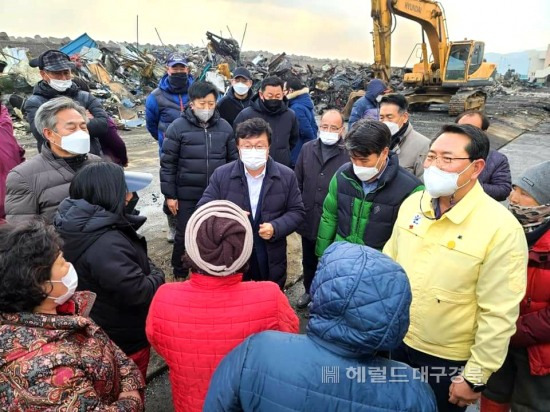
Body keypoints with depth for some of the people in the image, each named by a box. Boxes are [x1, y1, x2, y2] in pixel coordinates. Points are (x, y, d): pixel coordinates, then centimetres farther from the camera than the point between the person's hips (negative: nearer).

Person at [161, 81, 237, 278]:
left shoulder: (224, 127, 2)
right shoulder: (178, 127, -7)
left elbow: (234, 160, 9)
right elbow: (168, 164, -5)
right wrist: (169, 195, -6)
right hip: (187, 195, -2)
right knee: (184, 235, 11)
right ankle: (180, 274, 32)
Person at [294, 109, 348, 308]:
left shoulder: (349, 153, -13)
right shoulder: (307, 149, 3)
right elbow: (298, 182, 7)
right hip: (309, 219, 5)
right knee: (308, 260, 22)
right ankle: (310, 290, 45)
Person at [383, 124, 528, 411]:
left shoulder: (501, 228, -23)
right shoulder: (412, 203, -7)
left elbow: (499, 315, -19)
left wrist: (476, 377, -13)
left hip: (449, 359, -4)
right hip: (398, 341, 5)